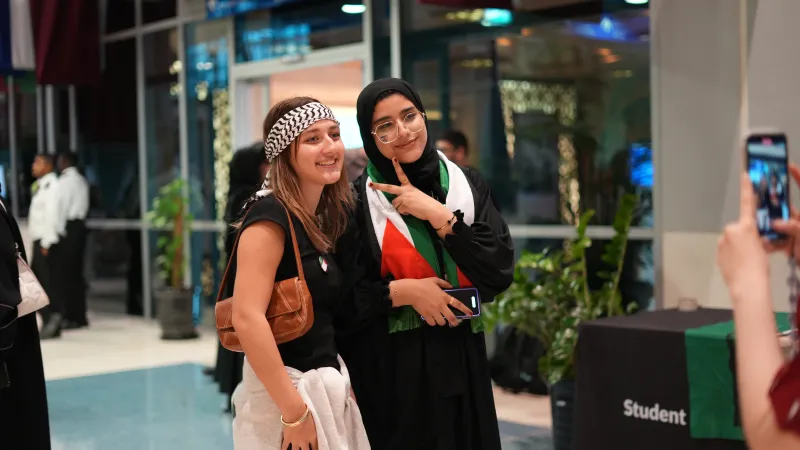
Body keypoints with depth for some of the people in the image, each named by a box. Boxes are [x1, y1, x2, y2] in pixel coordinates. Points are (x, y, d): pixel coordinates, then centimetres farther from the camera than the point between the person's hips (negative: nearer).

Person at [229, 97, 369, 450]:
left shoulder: (328, 215, 8)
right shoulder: (271, 215, -16)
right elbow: (247, 318, -25)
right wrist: (295, 412, -24)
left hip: (327, 387, 8)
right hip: (283, 391, -8)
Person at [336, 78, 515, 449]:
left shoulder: (467, 185, 3)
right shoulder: (358, 201, -4)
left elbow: (501, 272, -7)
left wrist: (437, 214, -12)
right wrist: (399, 291, -18)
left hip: (460, 360, 3)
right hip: (388, 368, -2)